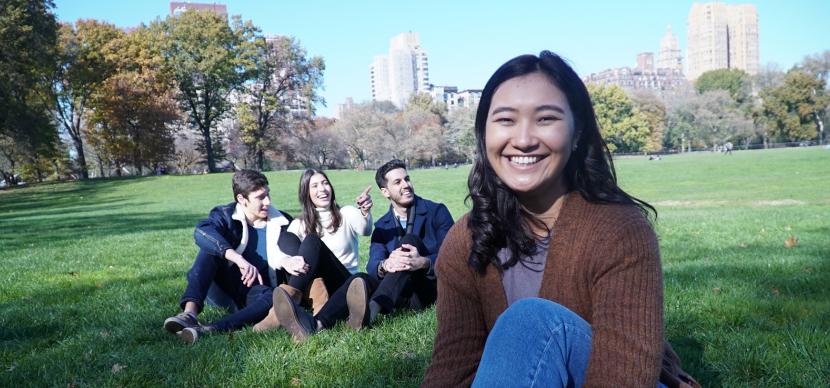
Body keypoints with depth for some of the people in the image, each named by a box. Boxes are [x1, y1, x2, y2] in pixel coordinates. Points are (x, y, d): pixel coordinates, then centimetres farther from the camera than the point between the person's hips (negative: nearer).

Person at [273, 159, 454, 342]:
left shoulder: (436, 211, 3)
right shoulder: (382, 226, 12)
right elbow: (372, 265, -3)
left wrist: (422, 262, -30)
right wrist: (385, 265, -30)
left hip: (432, 288, -3)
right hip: (402, 294, 3)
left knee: (410, 239, -28)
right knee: (361, 279, -26)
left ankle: (371, 309, -51)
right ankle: (315, 324, -52)